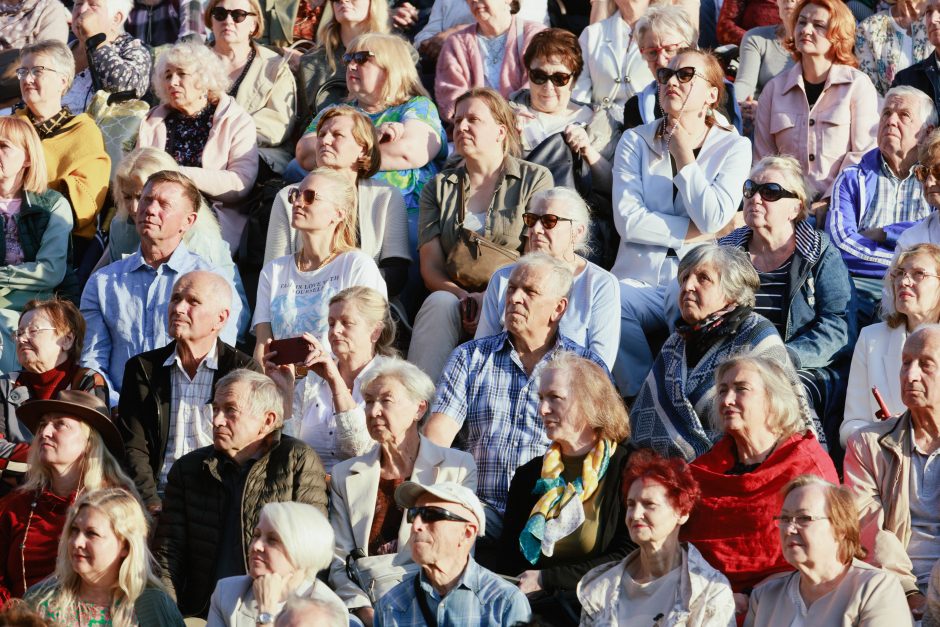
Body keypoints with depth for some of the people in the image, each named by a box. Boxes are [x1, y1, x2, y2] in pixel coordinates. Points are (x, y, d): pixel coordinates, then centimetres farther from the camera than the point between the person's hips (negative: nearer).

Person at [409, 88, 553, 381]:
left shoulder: (535, 179, 10)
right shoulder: (439, 188, 19)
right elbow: (430, 264, 8)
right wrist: (459, 295, -15)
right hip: (452, 294, 2)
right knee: (439, 303, -33)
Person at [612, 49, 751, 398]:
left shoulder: (733, 147, 7)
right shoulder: (635, 142, 10)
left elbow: (713, 218, -10)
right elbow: (628, 220, -4)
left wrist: (684, 155, -2)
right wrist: (696, 231, -6)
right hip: (640, 282, 1)